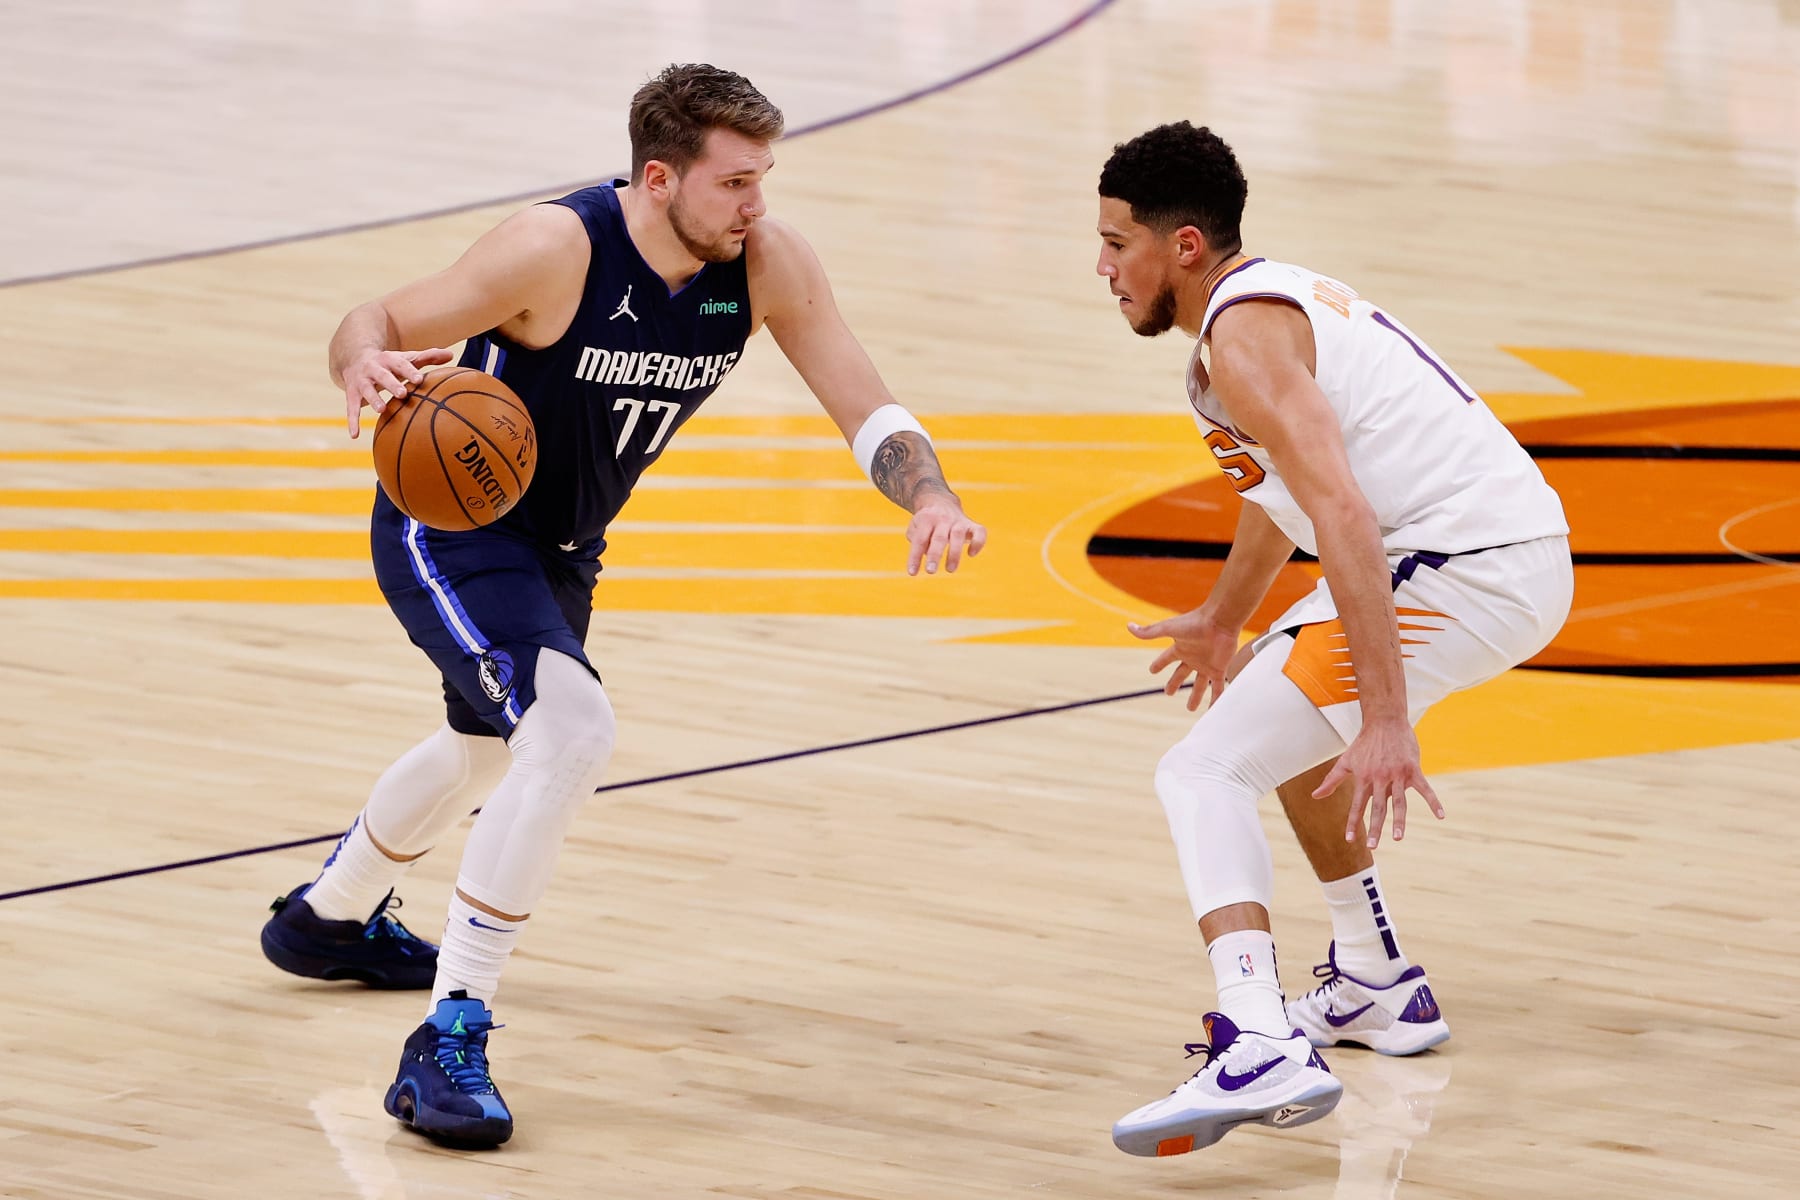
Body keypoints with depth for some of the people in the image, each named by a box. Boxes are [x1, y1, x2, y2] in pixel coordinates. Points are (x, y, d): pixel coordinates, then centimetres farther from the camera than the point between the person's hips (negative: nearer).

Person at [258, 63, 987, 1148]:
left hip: (560, 548, 8)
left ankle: (327, 920, 61)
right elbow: (376, 324, -22)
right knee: (572, 729, -30)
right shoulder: (557, 251, -31)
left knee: (491, 750, 31)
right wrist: (366, 366, -46)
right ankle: (450, 1043, -26)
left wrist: (931, 495, -35)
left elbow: (866, 408, -14)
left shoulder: (769, 266, -17)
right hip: (447, 529, -8)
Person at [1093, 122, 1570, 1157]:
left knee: (1207, 774, -14)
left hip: (1463, 569, -10)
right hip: (1522, 550, 10)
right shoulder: (1280, 295, 19)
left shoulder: (1242, 334, -13)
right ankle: (1378, 989, 42)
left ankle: (1262, 1048, -32)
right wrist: (1223, 620, 53)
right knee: (1293, 723, 34)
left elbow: (1342, 518, -25)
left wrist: (1387, 721, -30)